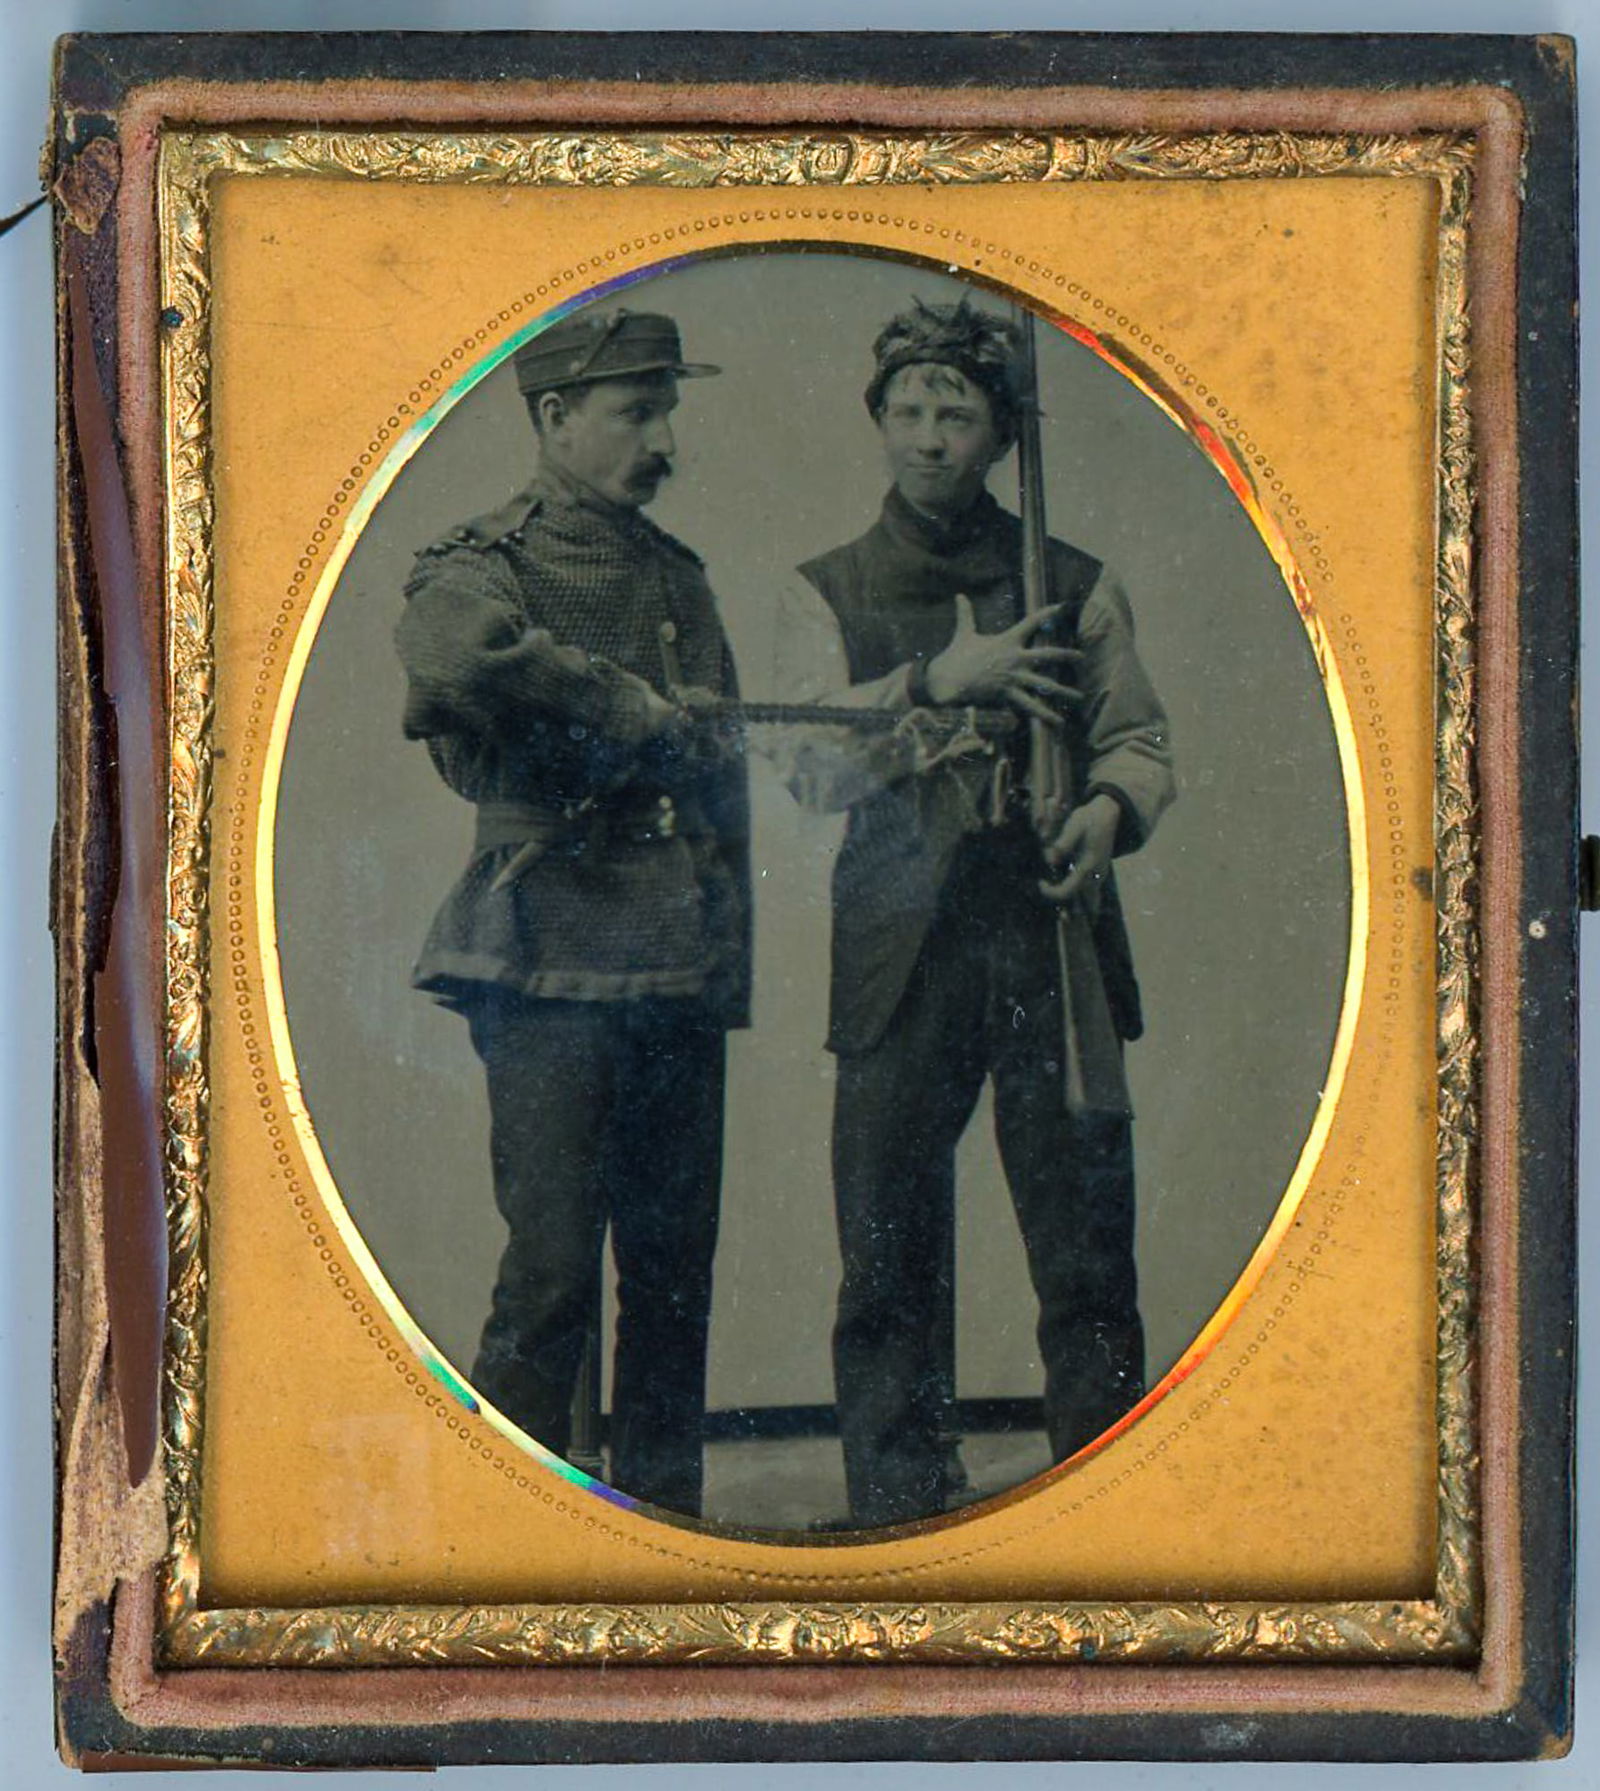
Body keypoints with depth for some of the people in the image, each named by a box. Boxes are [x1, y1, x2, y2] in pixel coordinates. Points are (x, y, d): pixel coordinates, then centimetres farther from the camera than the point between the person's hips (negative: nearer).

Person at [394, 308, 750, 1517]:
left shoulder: (678, 576, 20)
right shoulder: (486, 566, -1)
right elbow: (452, 652, -27)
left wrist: (728, 937, 17)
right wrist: (630, 703, -18)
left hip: (682, 965, 6)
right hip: (554, 958, -6)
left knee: (677, 1271, 7)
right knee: (551, 1272, -7)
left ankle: (666, 1521, 16)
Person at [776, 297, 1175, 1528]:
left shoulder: (1076, 586, 16)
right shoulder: (828, 595, 14)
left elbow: (1140, 740, 13)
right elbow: (815, 762, 0)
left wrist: (1110, 809, -9)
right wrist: (940, 681, -12)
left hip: (1055, 934, 0)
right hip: (900, 952, 0)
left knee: (1087, 1251, -3)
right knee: (890, 1256, 0)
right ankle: (898, 1513, 9)